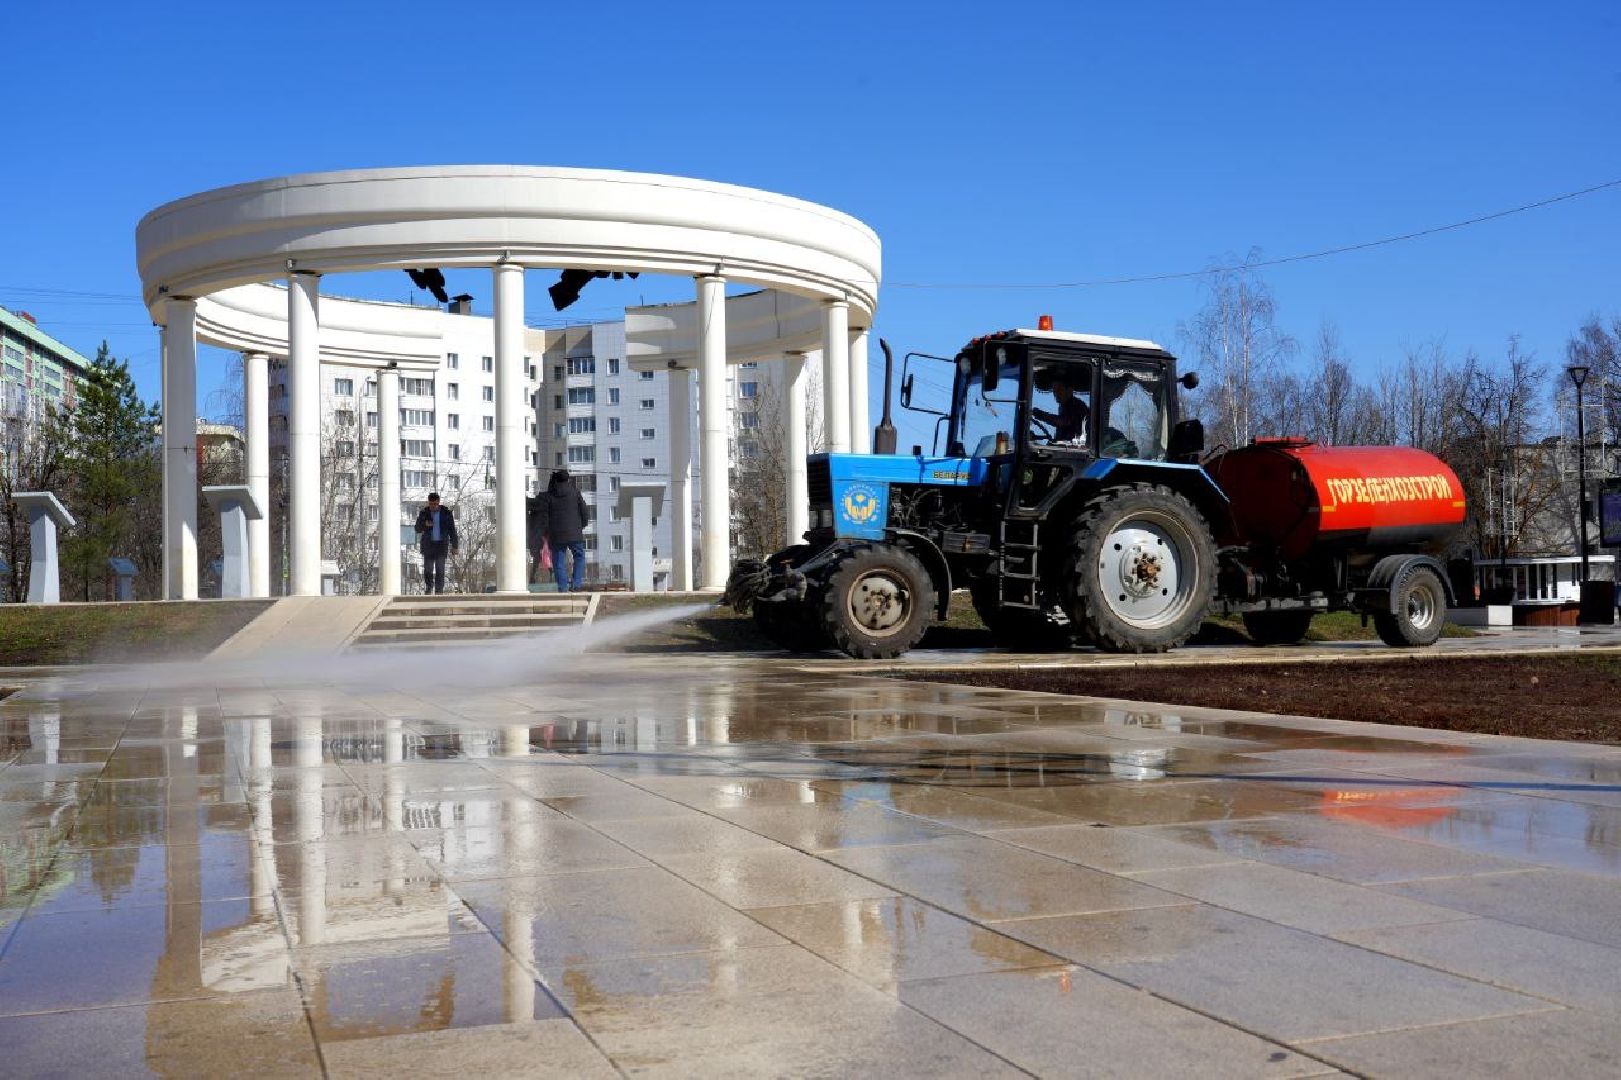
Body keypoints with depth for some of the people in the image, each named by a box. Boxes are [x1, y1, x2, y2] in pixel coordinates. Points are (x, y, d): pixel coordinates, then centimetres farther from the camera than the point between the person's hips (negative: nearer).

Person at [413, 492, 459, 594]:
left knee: (440, 570, -5)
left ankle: (439, 592, -2)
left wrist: (454, 546, 1)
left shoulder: (446, 512, -1)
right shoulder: (423, 513, 1)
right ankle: (428, 588, 22)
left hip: (441, 545, -1)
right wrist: (424, 524, -21)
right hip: (428, 545, 1)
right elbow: (418, 529, 1)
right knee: (428, 569, -1)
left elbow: (452, 530, 3)